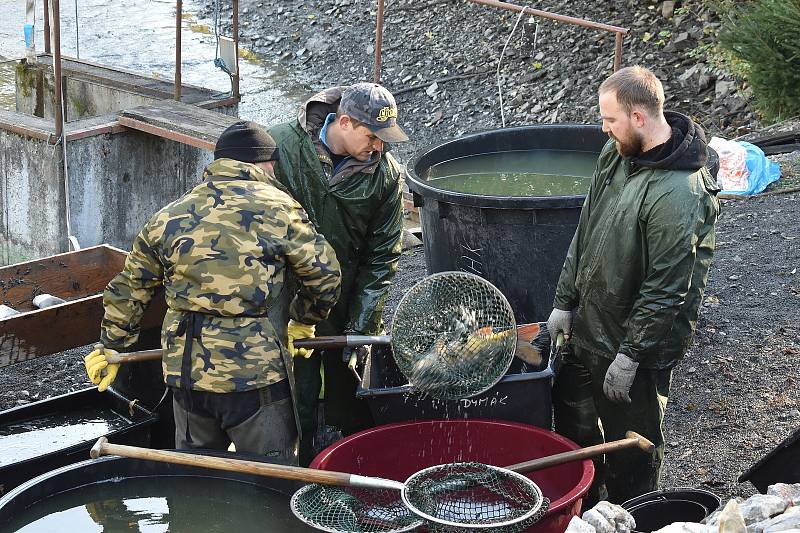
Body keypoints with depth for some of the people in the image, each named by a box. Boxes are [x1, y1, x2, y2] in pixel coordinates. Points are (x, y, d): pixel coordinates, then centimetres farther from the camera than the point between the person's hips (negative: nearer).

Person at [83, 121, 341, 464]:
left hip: (184, 372, 5)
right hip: (254, 370, -4)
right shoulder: (278, 208, -2)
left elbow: (128, 288, 17)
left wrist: (111, 346, 30)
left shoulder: (170, 216, 10)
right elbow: (325, 275, 5)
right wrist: (304, 318, 24)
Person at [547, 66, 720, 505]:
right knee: (572, 418, 24)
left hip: (636, 338, -9)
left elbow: (667, 288, -25)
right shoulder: (616, 152, -1)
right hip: (586, 326, 9)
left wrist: (630, 354, -20)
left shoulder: (679, 196, -29)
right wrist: (564, 300, 10)